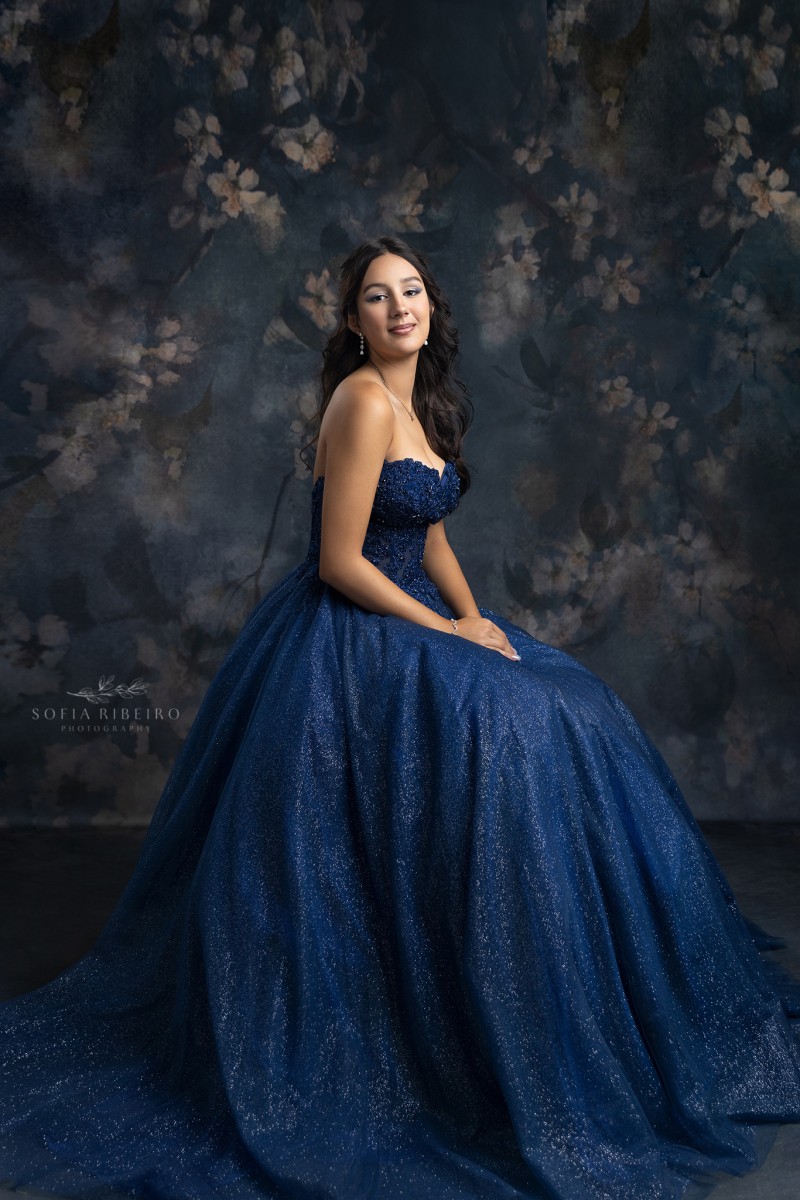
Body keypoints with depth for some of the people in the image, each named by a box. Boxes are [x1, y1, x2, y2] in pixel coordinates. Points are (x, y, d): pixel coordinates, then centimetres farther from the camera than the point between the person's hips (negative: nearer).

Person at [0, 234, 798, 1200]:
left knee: (564, 715, 9)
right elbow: (340, 561, -21)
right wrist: (445, 633, -14)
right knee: (504, 734, -15)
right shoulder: (364, 401, -18)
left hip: (403, 621, 10)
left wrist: (474, 618, 0)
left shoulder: (419, 402, 12)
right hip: (344, 639, -10)